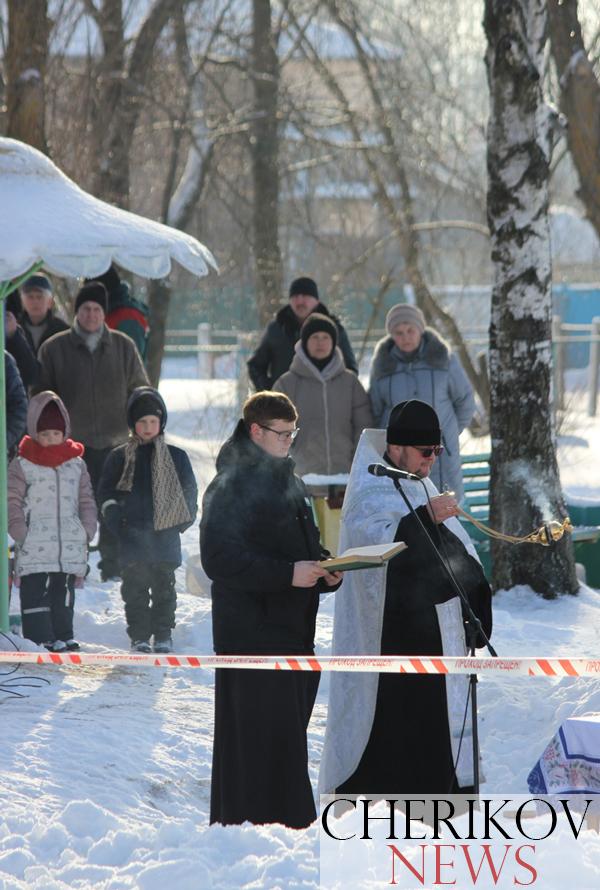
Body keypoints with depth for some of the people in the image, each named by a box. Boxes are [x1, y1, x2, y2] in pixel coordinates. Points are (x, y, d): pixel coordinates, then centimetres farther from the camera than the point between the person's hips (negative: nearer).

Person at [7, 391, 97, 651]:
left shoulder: (76, 464, 8)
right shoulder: (22, 465, -1)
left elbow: (87, 500, 13)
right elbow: (13, 502, -2)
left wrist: (86, 530, 1)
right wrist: (20, 532, -11)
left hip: (70, 545, 3)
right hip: (34, 548, -3)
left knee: (64, 594, 10)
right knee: (35, 594, -3)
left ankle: (63, 637, 18)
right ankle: (40, 638, 0)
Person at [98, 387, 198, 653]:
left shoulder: (176, 457, 5)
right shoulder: (119, 458, 5)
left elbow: (189, 492, 11)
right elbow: (106, 493, 9)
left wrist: (183, 522, 1)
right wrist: (116, 522, -3)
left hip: (166, 534, 0)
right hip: (132, 537, 0)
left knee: (164, 587, 4)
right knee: (135, 588, 0)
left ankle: (163, 636, 11)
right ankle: (139, 637, 6)